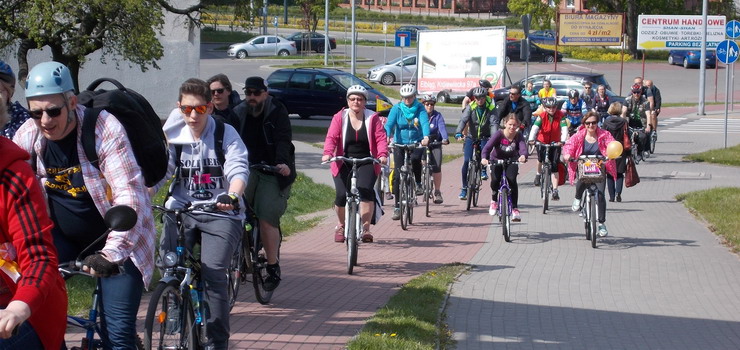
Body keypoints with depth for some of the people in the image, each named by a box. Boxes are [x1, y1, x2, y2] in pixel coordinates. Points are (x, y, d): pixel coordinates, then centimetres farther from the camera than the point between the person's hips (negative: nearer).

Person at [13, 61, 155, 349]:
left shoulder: (105, 128, -23)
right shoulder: (28, 135, -10)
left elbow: (129, 196, -27)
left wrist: (112, 253, -35)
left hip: (117, 238, -4)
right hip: (63, 236, 4)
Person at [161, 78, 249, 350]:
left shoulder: (226, 134, -4)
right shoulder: (173, 135, 3)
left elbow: (239, 170, -15)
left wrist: (231, 196, -37)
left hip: (220, 213, -3)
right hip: (182, 209, 3)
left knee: (214, 274, -17)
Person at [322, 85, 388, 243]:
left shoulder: (372, 118, 2)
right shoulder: (339, 117, 2)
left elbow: (380, 138, -7)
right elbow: (331, 137, -8)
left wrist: (382, 155, -25)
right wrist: (328, 153, -26)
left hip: (367, 162, -1)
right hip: (344, 163, 1)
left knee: (365, 190, -25)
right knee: (341, 194, -12)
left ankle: (365, 228, -19)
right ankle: (341, 226, 17)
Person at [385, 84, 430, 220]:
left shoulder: (420, 108, -3)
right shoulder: (397, 109, -2)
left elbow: (425, 122, -18)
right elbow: (389, 123, -14)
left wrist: (426, 137, -38)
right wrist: (387, 136, -35)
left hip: (417, 143, -1)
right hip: (400, 143, 1)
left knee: (415, 158, -34)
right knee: (397, 174, -6)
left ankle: (418, 183, -6)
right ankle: (396, 207, 2)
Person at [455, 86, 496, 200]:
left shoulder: (491, 108, -10)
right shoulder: (470, 107, -9)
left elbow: (494, 123, -21)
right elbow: (463, 120, -22)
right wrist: (458, 133, -40)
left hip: (484, 137, -1)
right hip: (471, 137, 1)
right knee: (467, 161, -10)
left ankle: (483, 170, -5)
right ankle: (464, 188, 0)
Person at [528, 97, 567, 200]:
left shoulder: (561, 115, -16)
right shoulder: (541, 116, -17)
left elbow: (564, 128, -27)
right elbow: (535, 127, -30)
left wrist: (562, 141, -44)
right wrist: (531, 139, -47)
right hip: (542, 141, 1)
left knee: (554, 166, -8)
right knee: (540, 157, -17)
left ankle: (555, 190, -8)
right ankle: (538, 174, 18)